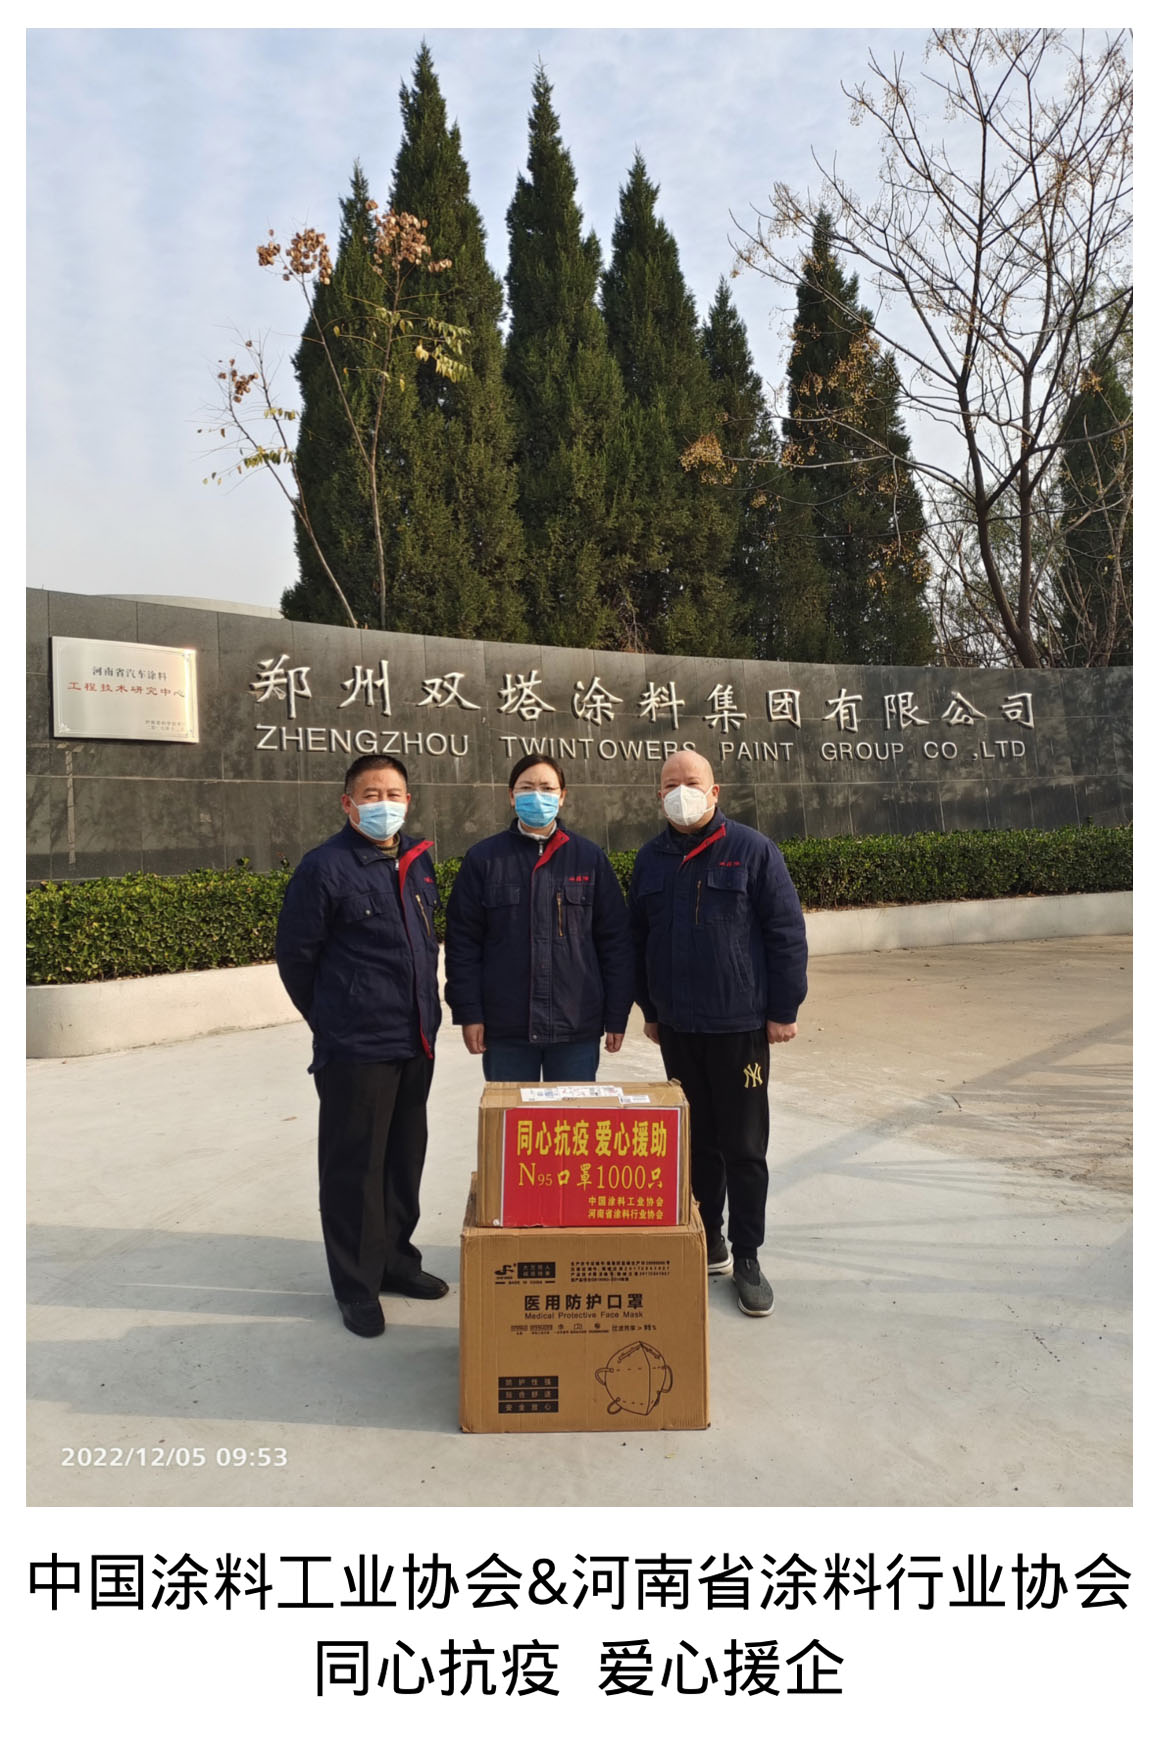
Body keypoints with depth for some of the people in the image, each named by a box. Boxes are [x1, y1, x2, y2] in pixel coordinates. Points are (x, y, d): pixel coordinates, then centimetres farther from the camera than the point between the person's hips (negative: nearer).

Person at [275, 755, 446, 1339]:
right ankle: (356, 1284, 17)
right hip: (354, 1049, -7)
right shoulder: (325, 867, -12)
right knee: (354, 1165, 3)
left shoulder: (418, 860, 9)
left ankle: (395, 1258, 34)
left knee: (406, 1157, 17)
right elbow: (295, 955, -6)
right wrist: (332, 1019, 4)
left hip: (416, 1042, 7)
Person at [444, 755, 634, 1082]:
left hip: (578, 1026, 1)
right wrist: (468, 1012, -4)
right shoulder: (483, 859, 3)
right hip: (505, 1027, 0)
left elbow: (615, 941, 4)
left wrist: (616, 1015, 1)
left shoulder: (590, 858, 5)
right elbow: (463, 941, 2)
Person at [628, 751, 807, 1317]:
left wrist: (784, 1010, -8)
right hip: (676, 1029, 4)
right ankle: (708, 1243, 26)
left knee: (743, 1146, 4)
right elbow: (637, 940, 14)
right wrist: (649, 1009, 14)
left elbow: (786, 934, -6)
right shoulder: (651, 859, 7)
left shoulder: (752, 851, -6)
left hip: (740, 1025, -4)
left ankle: (746, 1257, 15)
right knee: (696, 1141, 13)